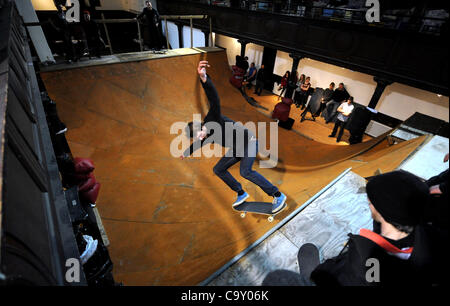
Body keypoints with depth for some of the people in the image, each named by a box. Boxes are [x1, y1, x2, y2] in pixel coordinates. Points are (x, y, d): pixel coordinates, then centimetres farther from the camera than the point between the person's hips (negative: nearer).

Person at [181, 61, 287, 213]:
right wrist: (186, 153, 42)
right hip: (237, 149, 9)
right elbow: (197, 144, 25)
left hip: (249, 142, -9)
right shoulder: (207, 136, 2)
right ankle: (241, 194, 18)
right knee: (218, 169, 8)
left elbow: (214, 100, -41)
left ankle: (278, 195, -17)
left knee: (245, 171, -29)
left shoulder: (213, 119, -22)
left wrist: (204, 78, -59)